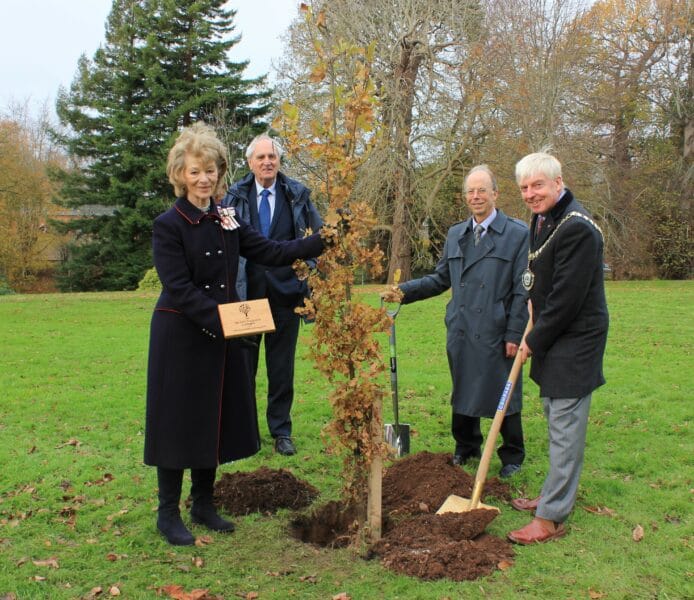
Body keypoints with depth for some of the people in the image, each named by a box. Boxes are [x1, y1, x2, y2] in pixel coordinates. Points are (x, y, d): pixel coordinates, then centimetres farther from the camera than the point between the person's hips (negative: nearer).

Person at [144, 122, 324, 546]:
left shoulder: (227, 221, 7)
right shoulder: (168, 225, -11)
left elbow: (269, 251, 1)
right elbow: (180, 288, -19)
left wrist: (322, 242, -8)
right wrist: (221, 320, -29)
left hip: (224, 336, 6)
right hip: (181, 338, -6)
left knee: (216, 419, 13)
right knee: (178, 421, 2)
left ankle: (204, 504, 29)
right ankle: (169, 514, 16)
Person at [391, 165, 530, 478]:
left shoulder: (518, 234, -4)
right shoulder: (455, 234, 12)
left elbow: (522, 290, -7)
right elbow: (441, 278, 17)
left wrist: (514, 334, -12)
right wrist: (405, 290, 4)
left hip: (497, 334, -5)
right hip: (461, 332, 5)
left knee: (504, 396, 6)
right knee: (463, 393, 15)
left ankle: (512, 456, 25)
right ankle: (466, 448, 34)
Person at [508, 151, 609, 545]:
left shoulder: (576, 227, -22)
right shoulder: (543, 219, 10)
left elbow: (567, 296, -23)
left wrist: (535, 341, -14)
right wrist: (533, 301, 7)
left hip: (575, 342, -10)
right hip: (554, 338, 10)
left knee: (565, 428, -5)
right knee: (556, 420, 19)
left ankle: (551, 519, 1)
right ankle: (557, 495, 33)